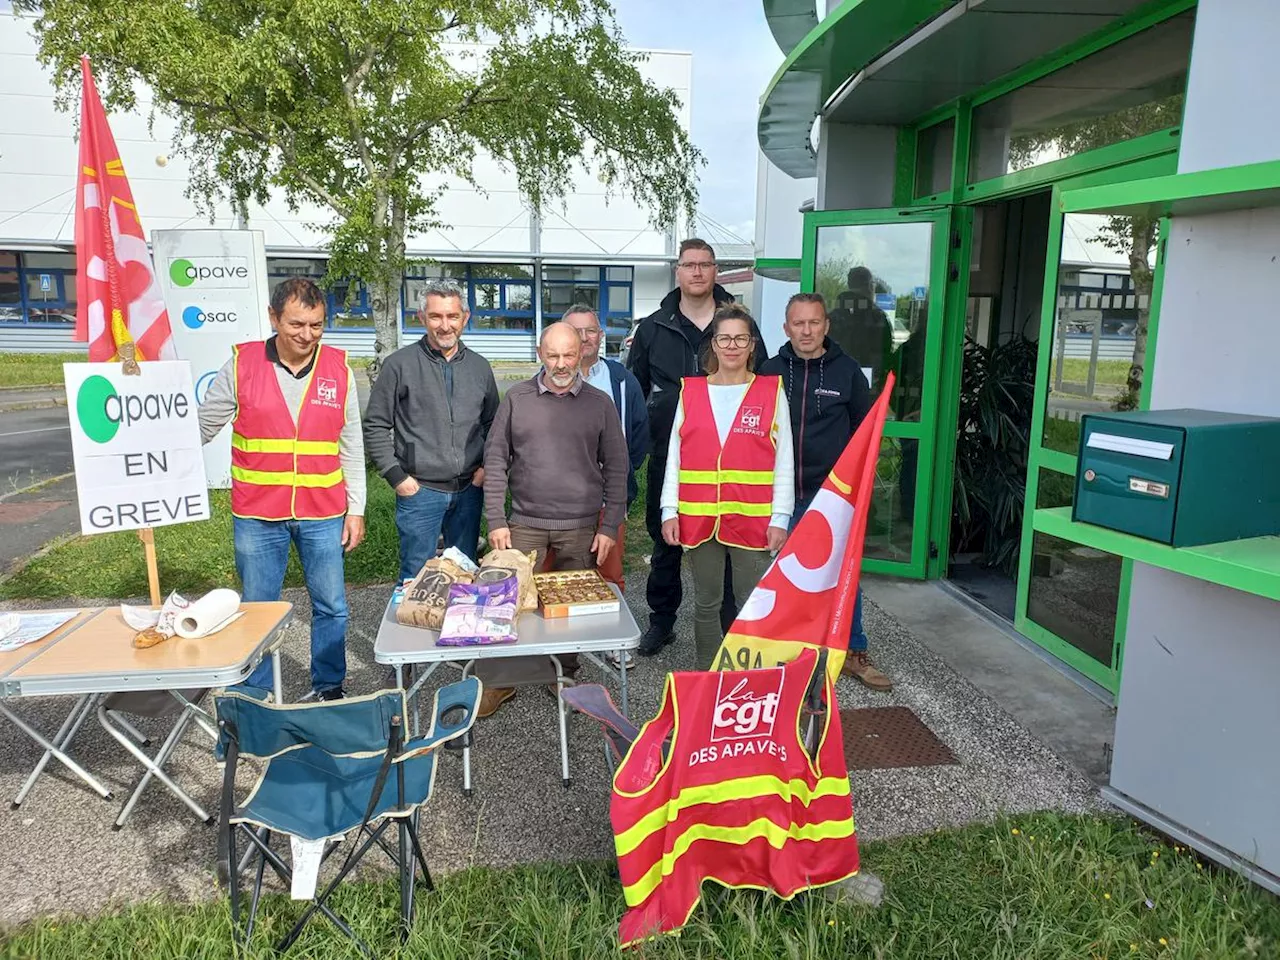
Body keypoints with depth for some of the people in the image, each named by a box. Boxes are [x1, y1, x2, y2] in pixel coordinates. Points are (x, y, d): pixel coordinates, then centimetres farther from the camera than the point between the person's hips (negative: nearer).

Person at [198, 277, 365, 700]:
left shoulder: (339, 368, 0)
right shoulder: (241, 364, -3)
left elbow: (352, 446, 5)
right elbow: (201, 427, 6)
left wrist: (356, 509, 4)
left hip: (323, 514, 1)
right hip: (256, 513, 0)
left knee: (331, 606, 9)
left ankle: (329, 689, 28)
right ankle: (255, 697, 28)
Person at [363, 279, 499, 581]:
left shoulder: (479, 367, 8)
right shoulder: (400, 364, -4)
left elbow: (492, 423, 17)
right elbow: (375, 426, -2)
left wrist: (487, 466, 4)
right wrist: (395, 476, -7)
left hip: (469, 489, 4)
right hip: (420, 490, -4)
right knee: (417, 575, 3)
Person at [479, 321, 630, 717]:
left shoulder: (600, 403, 2)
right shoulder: (516, 399, 2)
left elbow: (616, 468, 3)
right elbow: (495, 460, 3)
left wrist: (609, 526, -2)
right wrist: (496, 520, -3)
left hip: (580, 526, 0)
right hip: (524, 522, 0)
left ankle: (566, 675, 27)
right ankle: (497, 680, 16)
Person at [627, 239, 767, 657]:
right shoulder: (653, 328, 6)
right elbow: (634, 389, 12)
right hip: (668, 455, 2)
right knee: (665, 540, 12)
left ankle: (733, 624, 17)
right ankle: (661, 620, 27)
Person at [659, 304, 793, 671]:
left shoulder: (772, 391, 2)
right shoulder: (690, 391, 7)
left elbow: (784, 461, 0)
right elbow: (674, 456, 7)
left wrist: (780, 518, -5)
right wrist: (670, 511, 1)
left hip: (753, 518, -2)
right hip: (699, 517, 2)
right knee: (706, 603, 13)